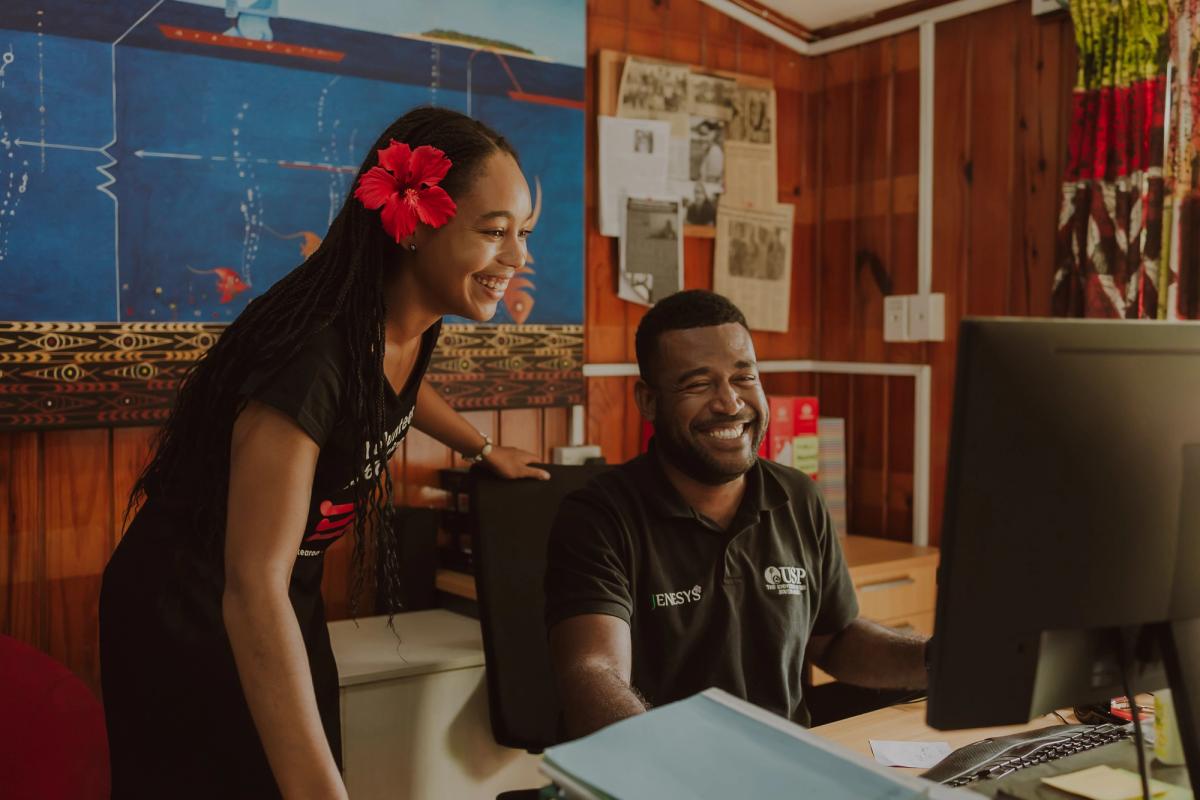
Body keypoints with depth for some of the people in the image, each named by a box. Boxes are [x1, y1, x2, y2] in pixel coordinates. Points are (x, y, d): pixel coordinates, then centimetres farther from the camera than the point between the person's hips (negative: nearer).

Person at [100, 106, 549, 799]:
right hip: (187, 619, -7)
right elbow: (252, 590, -37)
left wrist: (484, 448, 22)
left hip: (290, 604, 8)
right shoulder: (312, 351, -34)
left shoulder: (417, 322, -9)